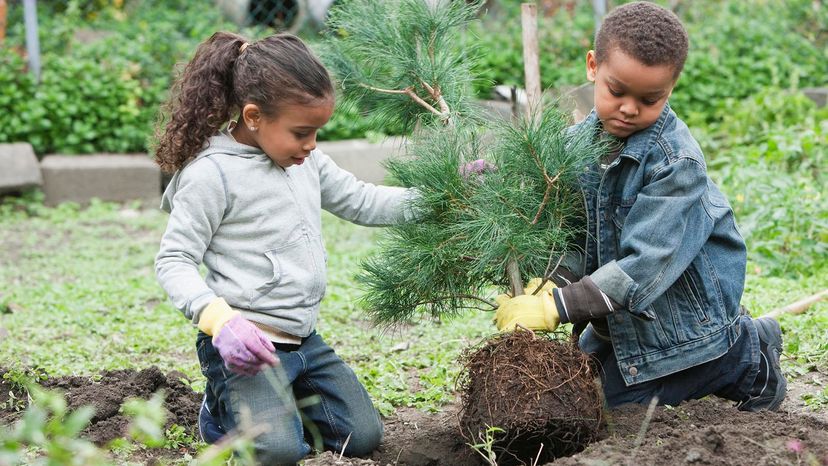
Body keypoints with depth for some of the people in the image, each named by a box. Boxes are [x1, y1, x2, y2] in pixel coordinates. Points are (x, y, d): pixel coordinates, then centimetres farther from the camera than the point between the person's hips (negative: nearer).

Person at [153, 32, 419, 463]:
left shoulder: (305, 160, 6)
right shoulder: (212, 174, -16)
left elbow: (361, 202, 17)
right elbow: (173, 262, -15)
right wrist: (221, 320, -30)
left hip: (305, 340, 8)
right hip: (244, 344, -8)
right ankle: (223, 411, 7)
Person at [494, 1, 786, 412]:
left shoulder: (677, 161, -27)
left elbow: (646, 264, -32)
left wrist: (557, 306, -37)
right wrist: (545, 284, -27)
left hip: (682, 311, -7)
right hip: (620, 312, 7)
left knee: (624, 397, -4)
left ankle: (748, 352, 13)